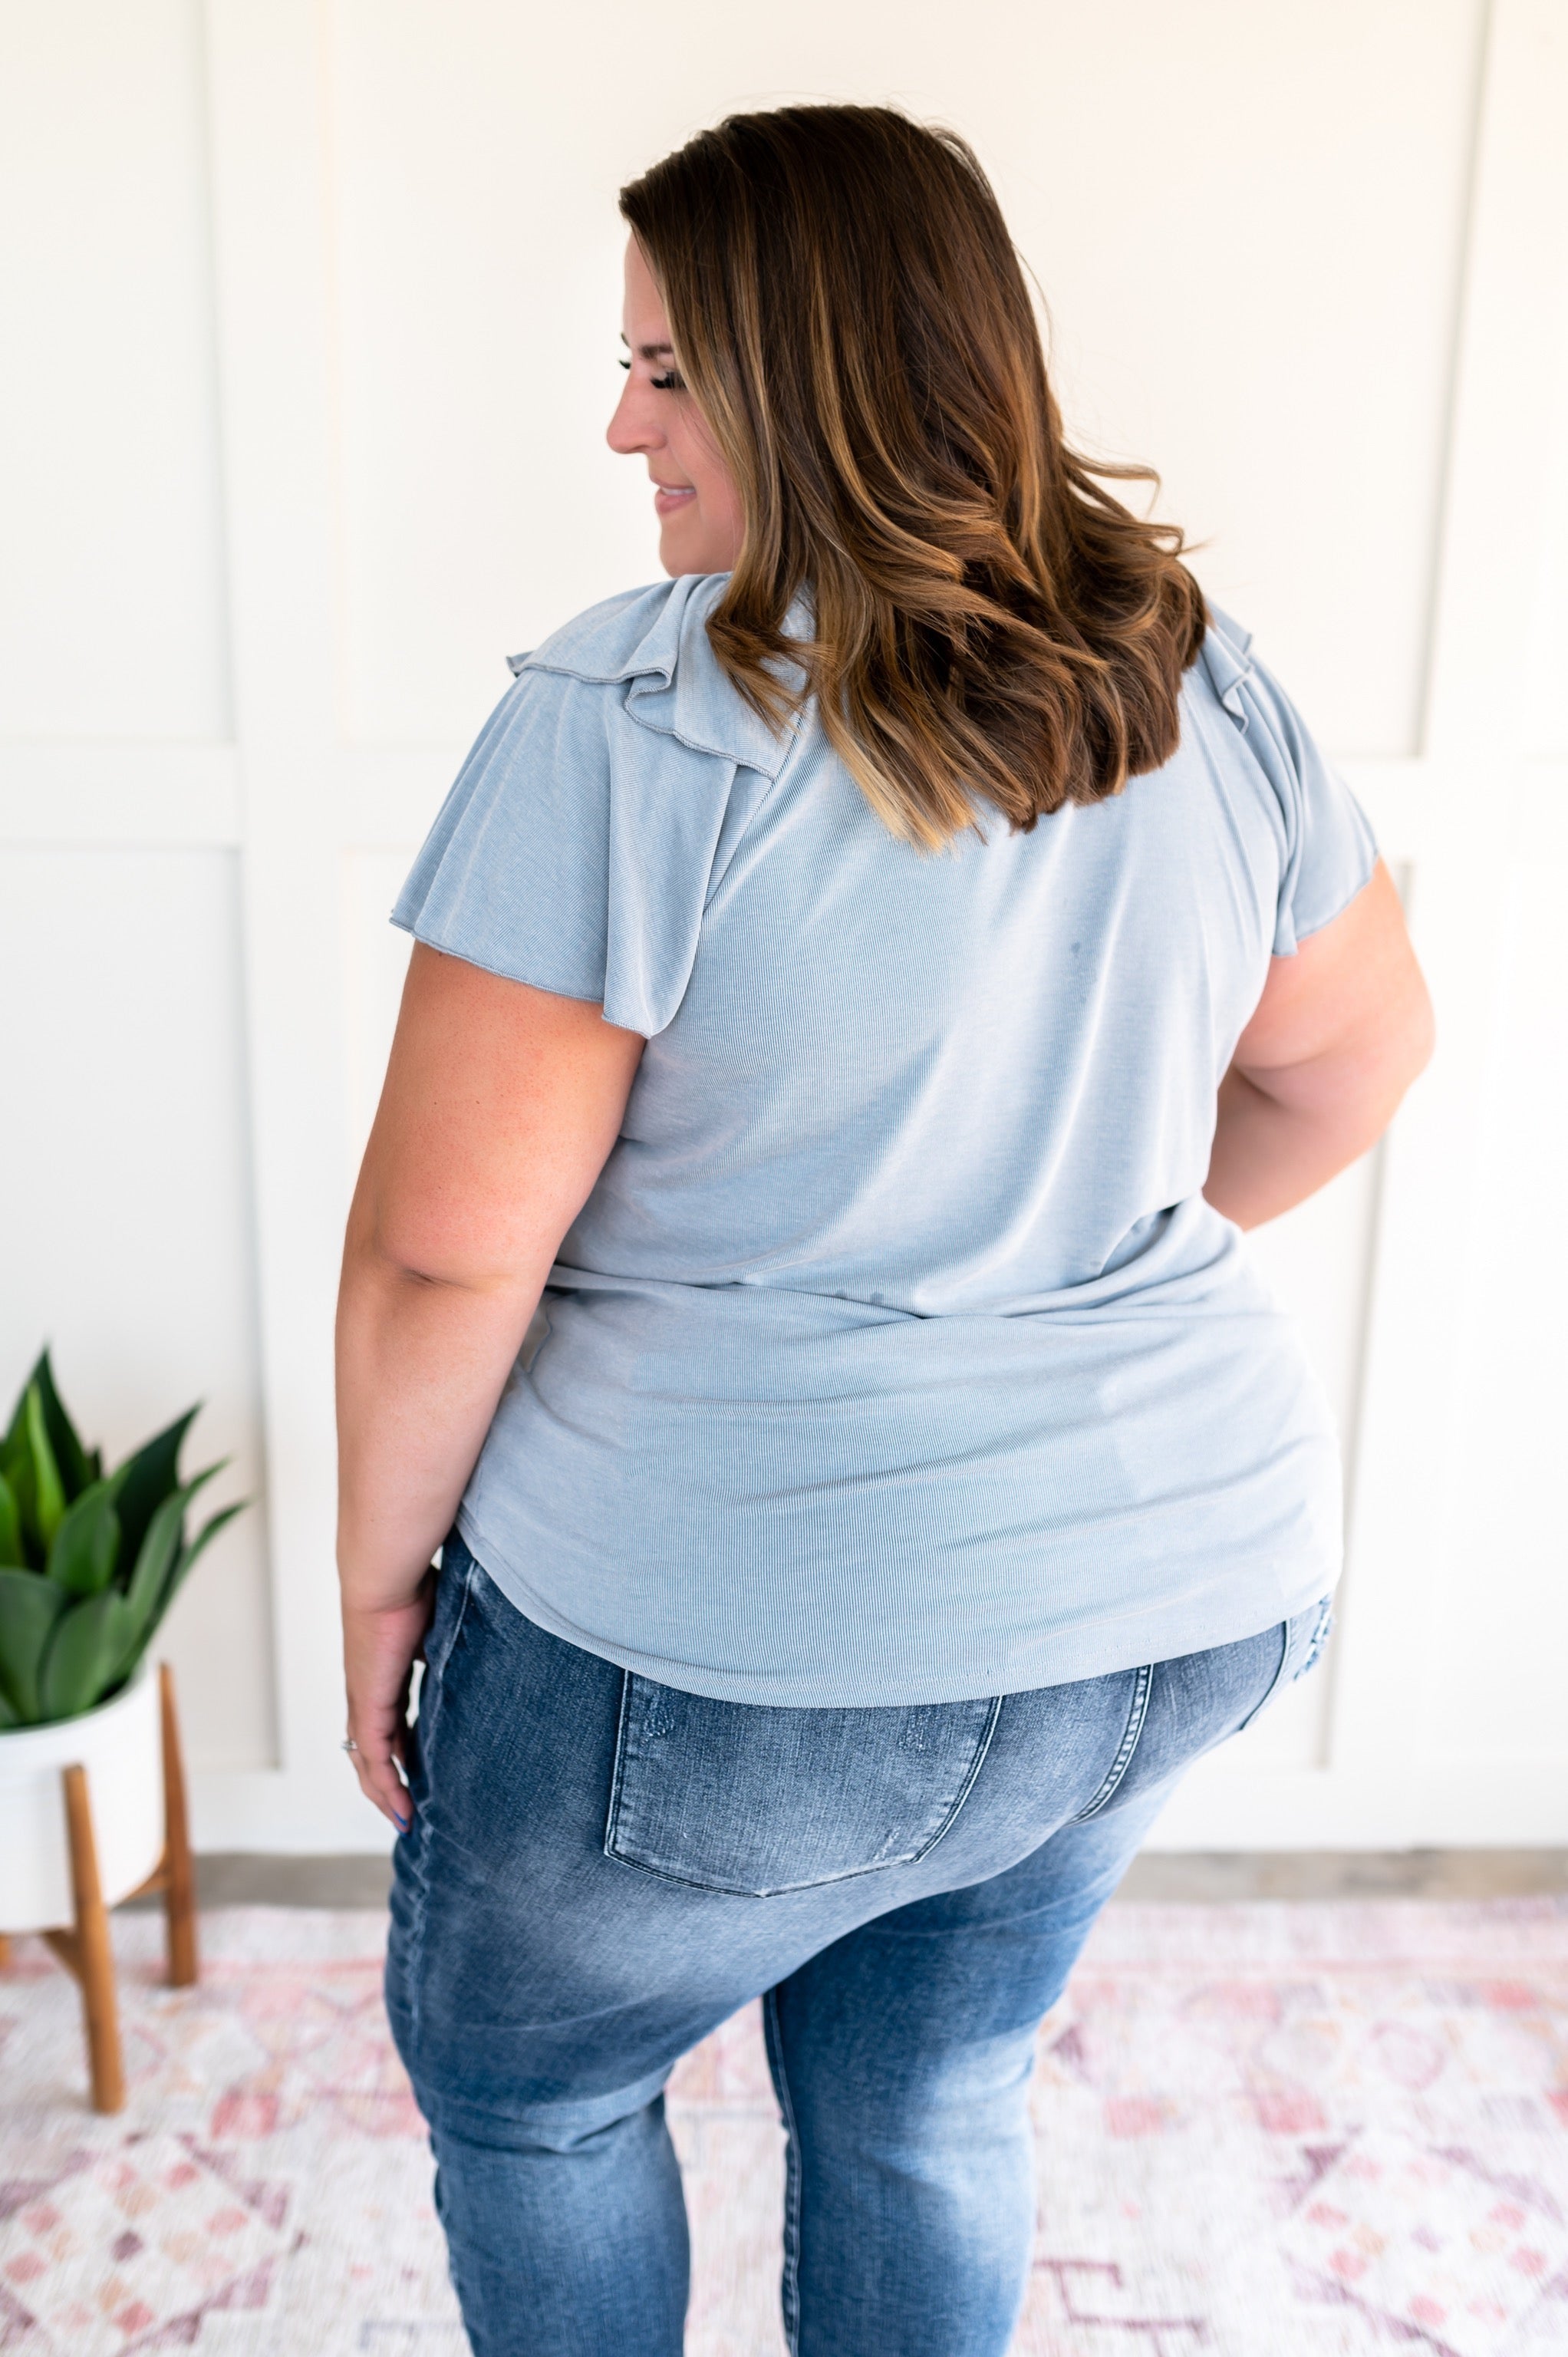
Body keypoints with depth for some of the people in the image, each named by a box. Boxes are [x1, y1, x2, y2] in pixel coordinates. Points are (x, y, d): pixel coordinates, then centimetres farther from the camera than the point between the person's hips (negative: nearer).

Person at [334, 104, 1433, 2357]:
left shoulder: (635, 716, -19)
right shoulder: (1208, 681, 1)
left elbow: (447, 1241, -19)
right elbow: (1353, 1055, 12)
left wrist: (382, 1575, -3)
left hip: (759, 1644, -6)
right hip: (1190, 1595, 7)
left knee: (514, 2073, 24)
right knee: (927, 2099, 29)